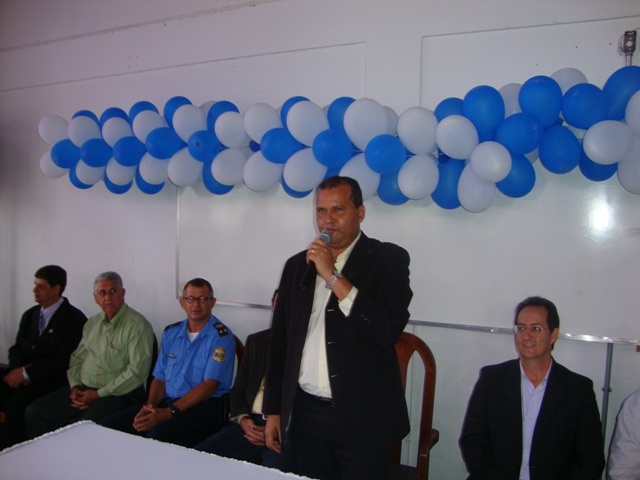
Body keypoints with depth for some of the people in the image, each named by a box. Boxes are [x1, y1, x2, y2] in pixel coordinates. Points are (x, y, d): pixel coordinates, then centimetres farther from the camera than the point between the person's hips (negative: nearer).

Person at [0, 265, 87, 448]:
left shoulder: (74, 318, -8)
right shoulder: (30, 315, 15)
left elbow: (63, 360, -14)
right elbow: (16, 349, 15)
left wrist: (26, 372, -16)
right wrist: (19, 370, -6)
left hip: (52, 379, -6)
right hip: (22, 375, 7)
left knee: (16, 402, -29)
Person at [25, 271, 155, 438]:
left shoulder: (137, 325, -11)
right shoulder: (92, 323, 15)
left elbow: (137, 371, -17)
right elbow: (77, 358, 20)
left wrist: (99, 394, -14)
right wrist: (75, 386, 1)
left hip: (118, 393, -7)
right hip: (83, 389, 8)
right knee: (34, 412, -2)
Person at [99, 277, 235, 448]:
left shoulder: (221, 336, -7)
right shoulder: (170, 333, 14)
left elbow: (209, 385, -13)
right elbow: (159, 378, 14)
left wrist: (169, 412, -19)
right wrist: (150, 406, -6)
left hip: (205, 406, -6)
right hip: (167, 402, 6)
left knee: (158, 435, -33)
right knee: (109, 425, -11)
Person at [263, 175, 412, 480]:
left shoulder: (389, 258, -6)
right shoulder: (297, 265, 6)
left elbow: (389, 329, -19)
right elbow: (279, 341, 9)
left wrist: (333, 276, -19)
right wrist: (273, 410, 10)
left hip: (362, 417, -3)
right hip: (306, 413, 4)